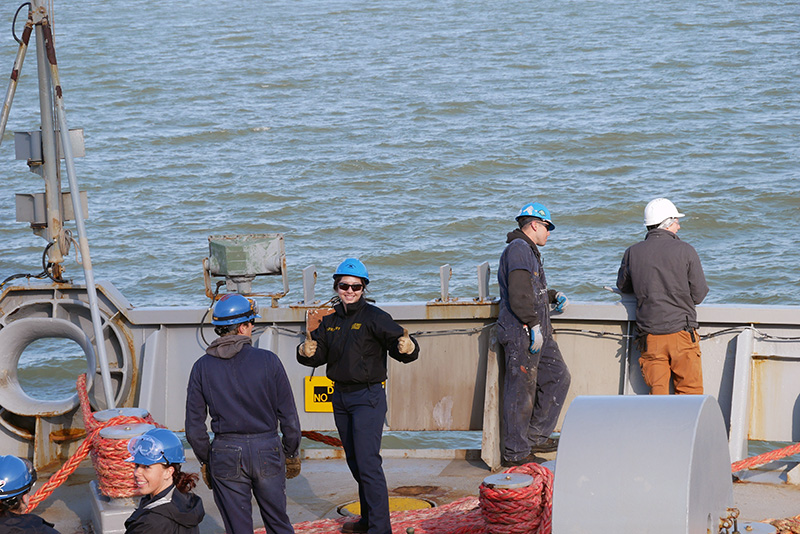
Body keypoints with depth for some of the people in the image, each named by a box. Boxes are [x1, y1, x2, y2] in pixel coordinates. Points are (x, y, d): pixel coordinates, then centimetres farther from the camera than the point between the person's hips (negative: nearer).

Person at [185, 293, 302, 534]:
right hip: (266, 451, 0)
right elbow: (289, 417, -3)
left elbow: (194, 427, 0)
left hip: (226, 456, 0)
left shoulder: (202, 367, -3)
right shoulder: (268, 361, -7)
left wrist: (205, 460, 12)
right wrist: (292, 453, 11)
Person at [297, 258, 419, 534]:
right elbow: (319, 353, 6)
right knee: (354, 461, 17)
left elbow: (397, 340, -17)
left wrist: (407, 348, -40)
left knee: (368, 463, -13)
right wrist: (306, 351, -16)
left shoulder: (374, 317, -11)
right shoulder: (331, 320, 8)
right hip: (341, 397, 7)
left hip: (367, 397, -7)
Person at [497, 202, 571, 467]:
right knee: (521, 391, -6)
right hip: (522, 333, -11)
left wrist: (554, 296, 18)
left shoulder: (529, 251, 23)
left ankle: (536, 436, 20)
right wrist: (534, 325, -22)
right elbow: (519, 293, -21)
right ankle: (515, 453, -2)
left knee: (558, 378, 13)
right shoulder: (518, 249, -12)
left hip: (538, 333, 11)